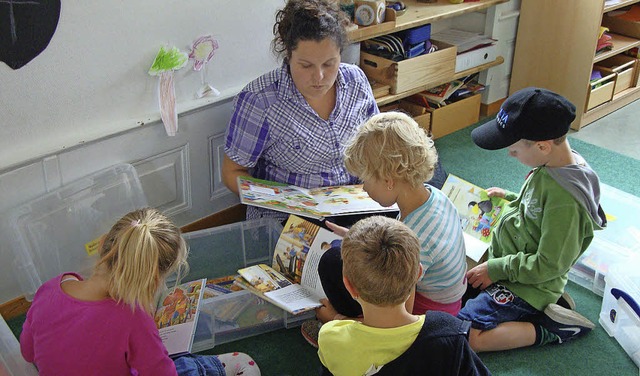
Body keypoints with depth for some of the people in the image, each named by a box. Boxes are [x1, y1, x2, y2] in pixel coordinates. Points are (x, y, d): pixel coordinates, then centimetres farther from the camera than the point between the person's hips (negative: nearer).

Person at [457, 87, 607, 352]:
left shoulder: (566, 199, -32)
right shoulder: (552, 164, -4)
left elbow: (549, 265, -25)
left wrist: (496, 269, -18)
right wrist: (509, 199, 8)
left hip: (526, 287, -9)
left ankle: (548, 328, -3)